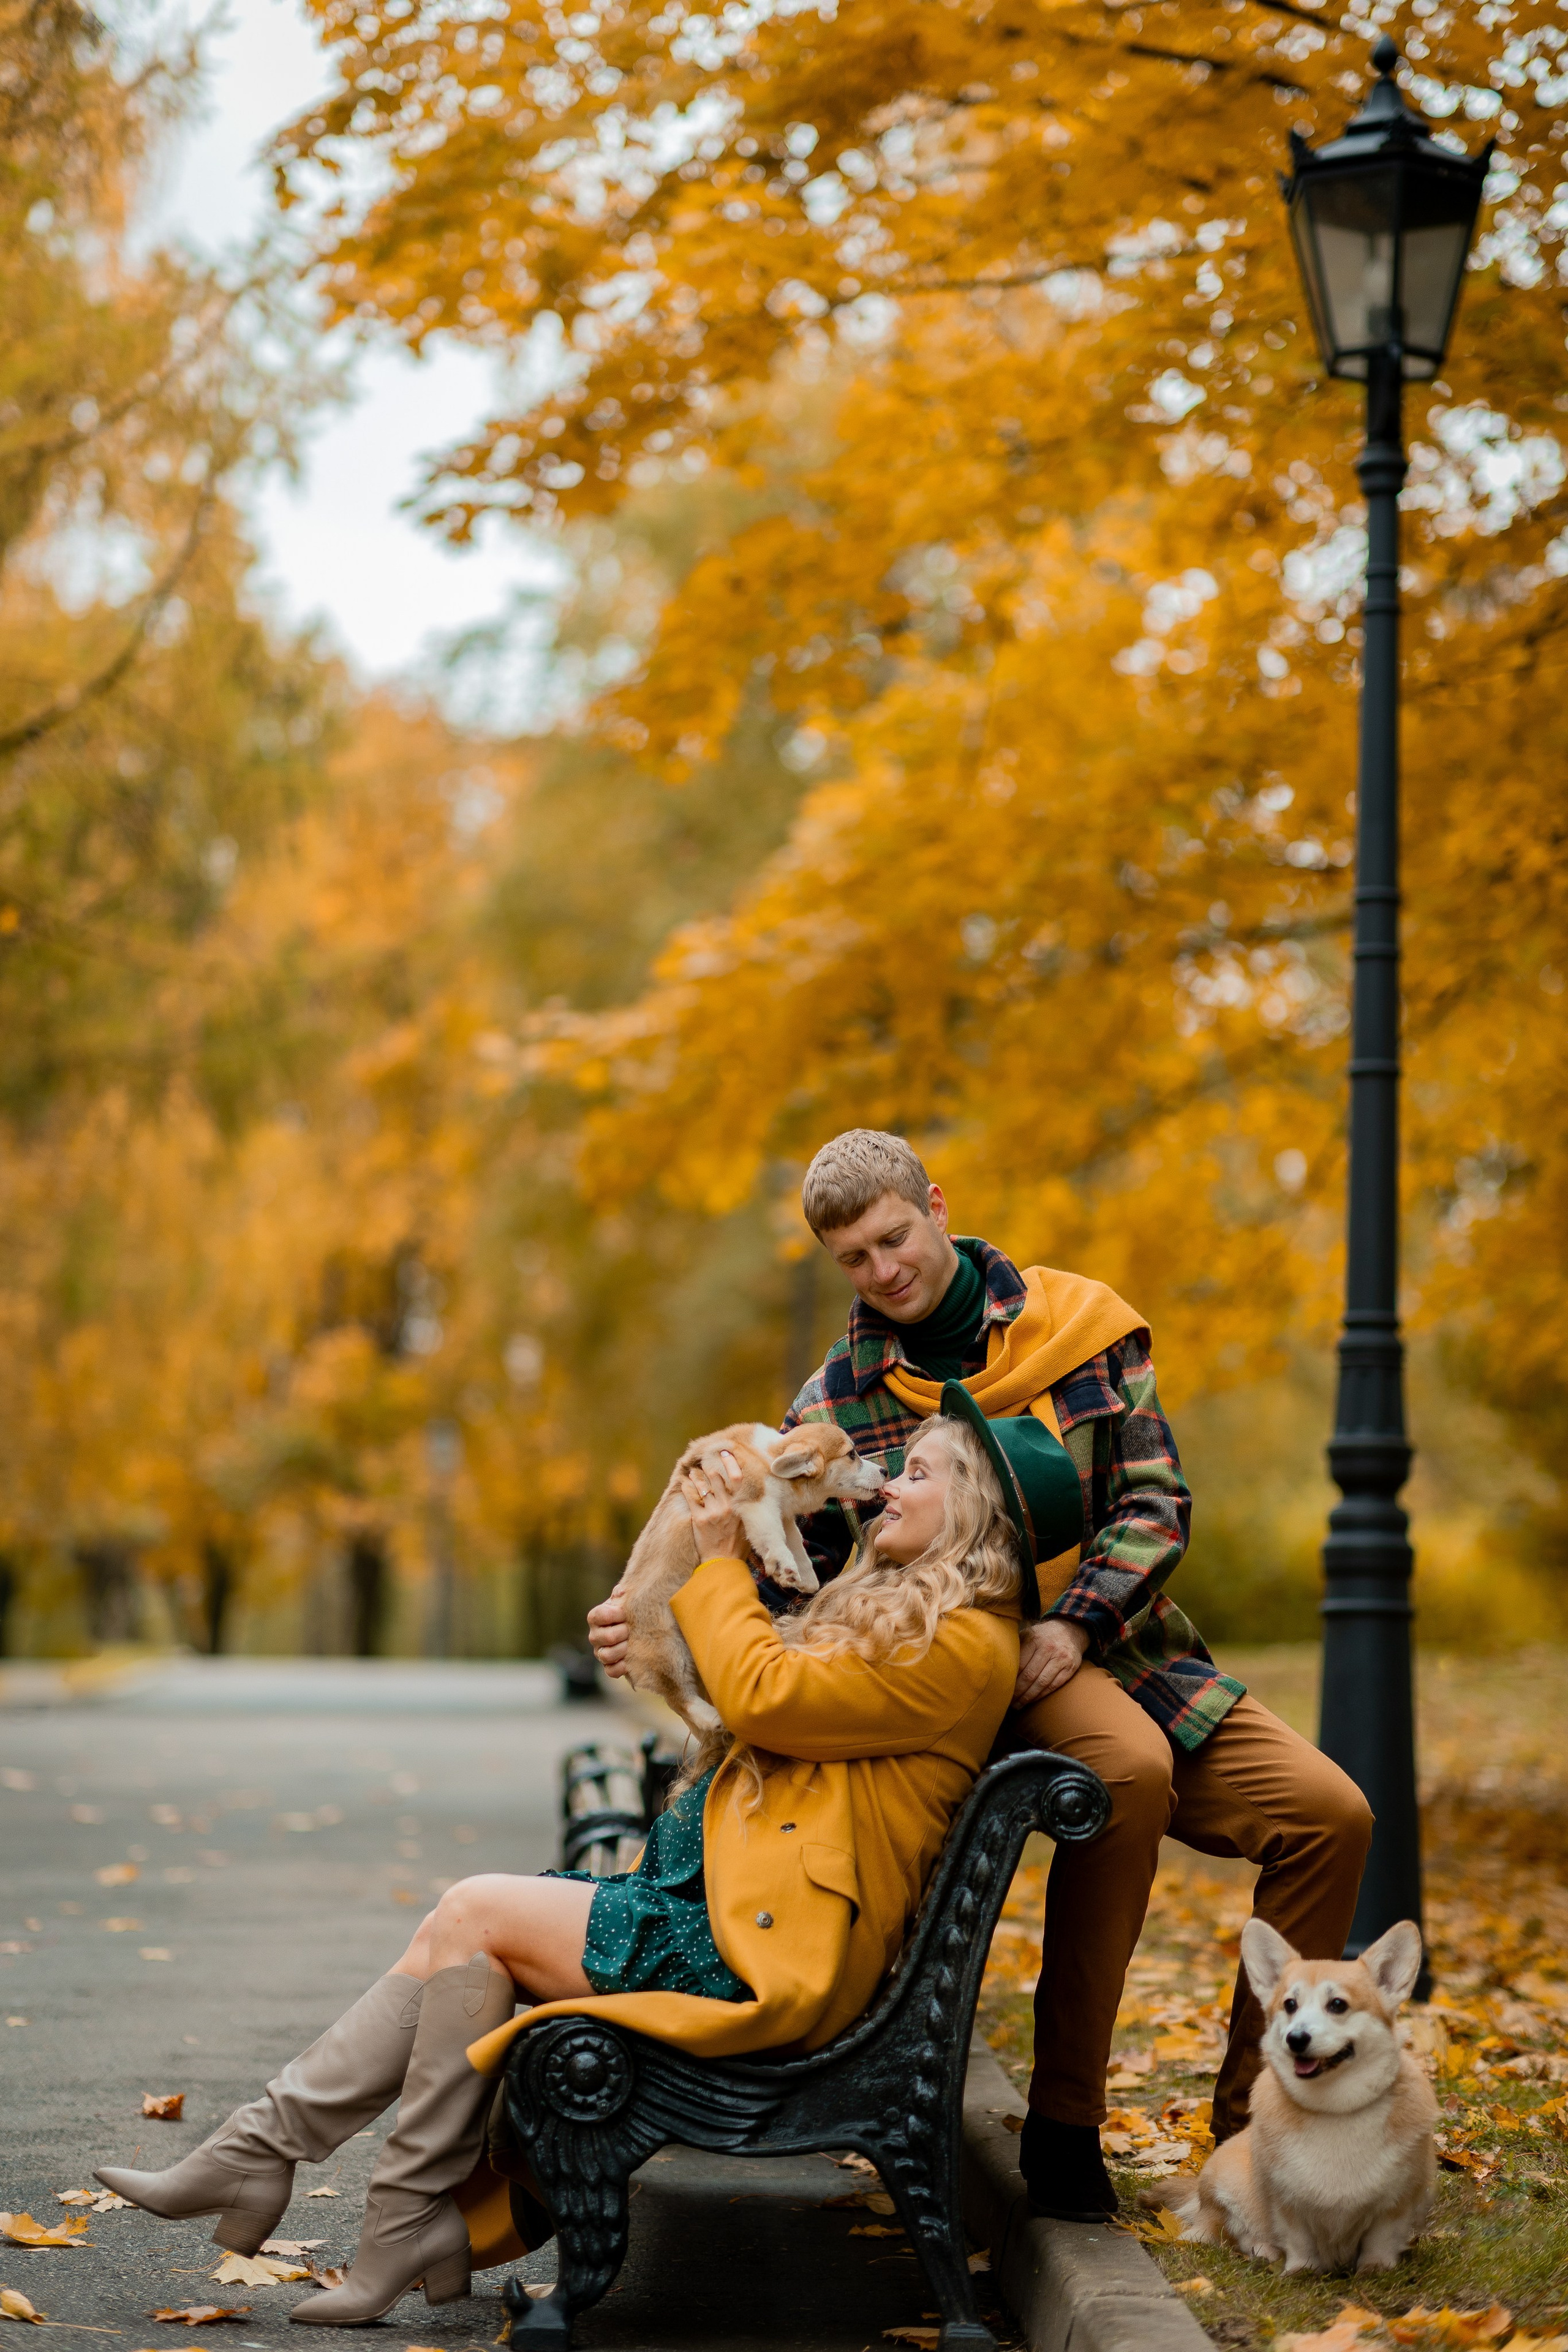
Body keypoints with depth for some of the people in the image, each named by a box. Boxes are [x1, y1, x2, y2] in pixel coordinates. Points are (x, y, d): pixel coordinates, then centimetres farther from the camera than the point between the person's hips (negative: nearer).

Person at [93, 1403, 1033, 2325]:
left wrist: (723, 1562, -1)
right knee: (473, 1949, -8)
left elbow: (762, 1697, -14)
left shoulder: (966, 1645, -9)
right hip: (724, 1895, 10)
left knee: (475, 1915, -13)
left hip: (772, 1951, -10)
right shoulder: (892, 1608, 25)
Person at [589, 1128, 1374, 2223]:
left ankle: (1252, 2131, -5)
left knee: (1329, 1815, -15)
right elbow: (787, 1590, 3)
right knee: (1129, 1767, -37)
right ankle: (1062, 2122, -29)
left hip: (1127, 1646, 3)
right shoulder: (834, 1403, 2)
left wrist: (1072, 1624, -17)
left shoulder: (1083, 1325, 2)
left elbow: (1156, 1503, -2)